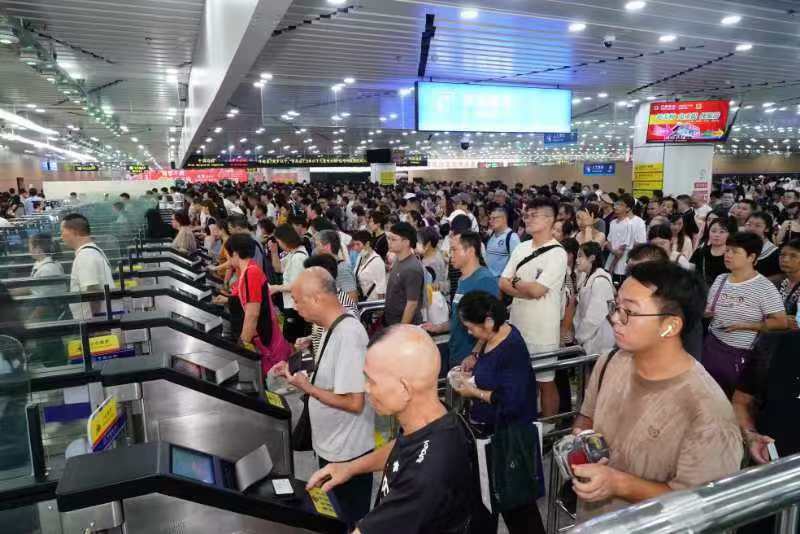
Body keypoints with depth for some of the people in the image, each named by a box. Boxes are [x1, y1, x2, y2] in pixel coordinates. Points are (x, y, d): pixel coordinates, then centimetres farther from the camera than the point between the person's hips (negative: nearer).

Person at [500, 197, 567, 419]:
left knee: (546, 382, 8)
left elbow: (536, 289, -22)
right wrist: (527, 289, -13)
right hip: (516, 326, 6)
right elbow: (502, 284, 2)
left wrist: (515, 281, -4)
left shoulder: (557, 254, -13)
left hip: (542, 332, -6)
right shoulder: (521, 248, 7)